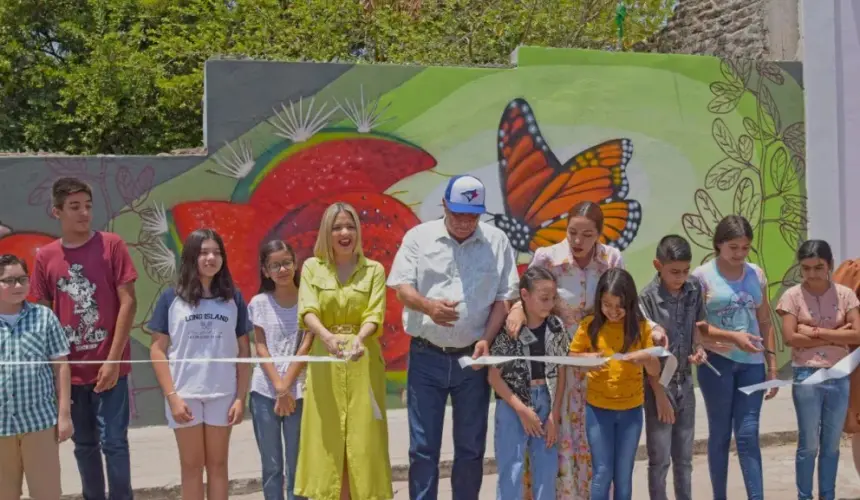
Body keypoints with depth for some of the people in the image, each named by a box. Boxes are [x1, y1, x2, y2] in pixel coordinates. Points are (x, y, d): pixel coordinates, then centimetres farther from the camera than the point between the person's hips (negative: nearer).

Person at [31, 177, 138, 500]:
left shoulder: (111, 245, -5)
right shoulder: (45, 257, 3)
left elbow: (128, 302, -7)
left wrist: (113, 359, -11)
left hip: (109, 366, -3)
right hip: (70, 369, 3)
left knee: (113, 442, 0)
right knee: (83, 444, 13)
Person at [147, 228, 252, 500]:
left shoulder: (233, 298, 4)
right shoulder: (171, 298, -1)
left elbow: (243, 351, 5)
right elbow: (158, 350, -2)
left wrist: (240, 397, -2)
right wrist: (172, 396, -9)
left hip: (223, 394, 1)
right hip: (184, 394, -1)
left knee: (217, 464, 10)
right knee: (191, 466, 8)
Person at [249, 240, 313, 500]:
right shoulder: (259, 303, 4)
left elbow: (307, 347, -4)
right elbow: (260, 348, 1)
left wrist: (287, 387, -9)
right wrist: (278, 386, -9)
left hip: (298, 390, -1)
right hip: (265, 390, 1)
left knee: (296, 466, 2)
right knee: (271, 466, 6)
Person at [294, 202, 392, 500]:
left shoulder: (374, 270, 4)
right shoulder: (312, 267, 5)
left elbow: (375, 315, -7)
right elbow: (308, 311, -9)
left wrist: (359, 338, -28)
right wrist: (325, 335, -30)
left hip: (364, 362, 0)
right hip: (325, 361, 0)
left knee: (363, 440, 0)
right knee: (327, 441, 1)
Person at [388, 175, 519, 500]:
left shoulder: (497, 241, 2)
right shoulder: (419, 237, 0)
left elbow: (505, 297, 2)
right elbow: (401, 288, -5)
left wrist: (487, 340, -12)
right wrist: (429, 306, -26)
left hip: (472, 358, 1)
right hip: (426, 356, -1)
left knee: (471, 446, 9)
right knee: (423, 447, 3)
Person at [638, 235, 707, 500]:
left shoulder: (695, 289, -3)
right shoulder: (648, 297, -17)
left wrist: (698, 348, -10)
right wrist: (660, 393, -14)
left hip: (685, 381, 5)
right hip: (659, 383, -5)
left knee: (684, 457, 15)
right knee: (660, 459, 3)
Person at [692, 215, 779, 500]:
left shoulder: (756, 274, 7)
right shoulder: (702, 275, -6)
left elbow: (765, 323, 10)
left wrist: (772, 366, 7)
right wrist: (733, 337, -22)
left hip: (751, 363, 3)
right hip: (717, 362, -3)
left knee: (748, 434, 1)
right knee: (720, 433, 7)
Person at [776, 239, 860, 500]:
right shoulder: (792, 296, -5)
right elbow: (790, 338, -13)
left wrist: (815, 332, -15)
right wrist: (835, 337, -11)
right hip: (807, 376, -2)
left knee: (831, 445, 11)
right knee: (809, 445, 3)